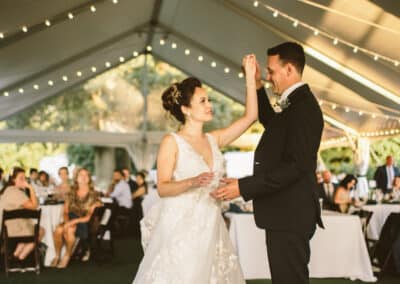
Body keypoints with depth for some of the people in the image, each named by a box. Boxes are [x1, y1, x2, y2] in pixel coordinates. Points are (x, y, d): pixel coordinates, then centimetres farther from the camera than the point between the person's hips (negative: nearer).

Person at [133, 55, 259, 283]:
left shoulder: (214, 140, 10)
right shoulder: (172, 142, -5)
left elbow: (250, 116, 6)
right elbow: (163, 188, -10)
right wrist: (192, 182, -26)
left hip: (210, 228, 5)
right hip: (180, 227, -5)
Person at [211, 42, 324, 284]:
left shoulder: (303, 107, -17)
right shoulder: (297, 103, 14)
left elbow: (297, 166, -24)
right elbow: (271, 123, 35)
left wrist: (244, 187, -25)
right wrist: (258, 86, 23)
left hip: (289, 215, -10)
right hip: (286, 213, 10)